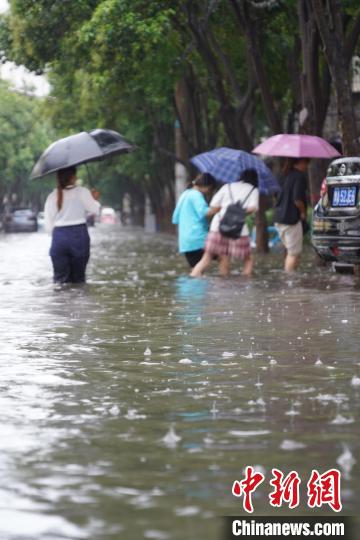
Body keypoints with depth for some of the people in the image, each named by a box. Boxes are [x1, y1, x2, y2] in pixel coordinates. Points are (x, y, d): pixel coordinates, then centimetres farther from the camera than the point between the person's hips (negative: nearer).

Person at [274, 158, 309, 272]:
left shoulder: (287, 175, 13)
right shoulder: (299, 176, -13)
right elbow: (297, 199, -21)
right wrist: (303, 212, -5)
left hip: (279, 217, 9)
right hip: (292, 218, -9)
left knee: (291, 251, 19)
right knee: (294, 253, -2)